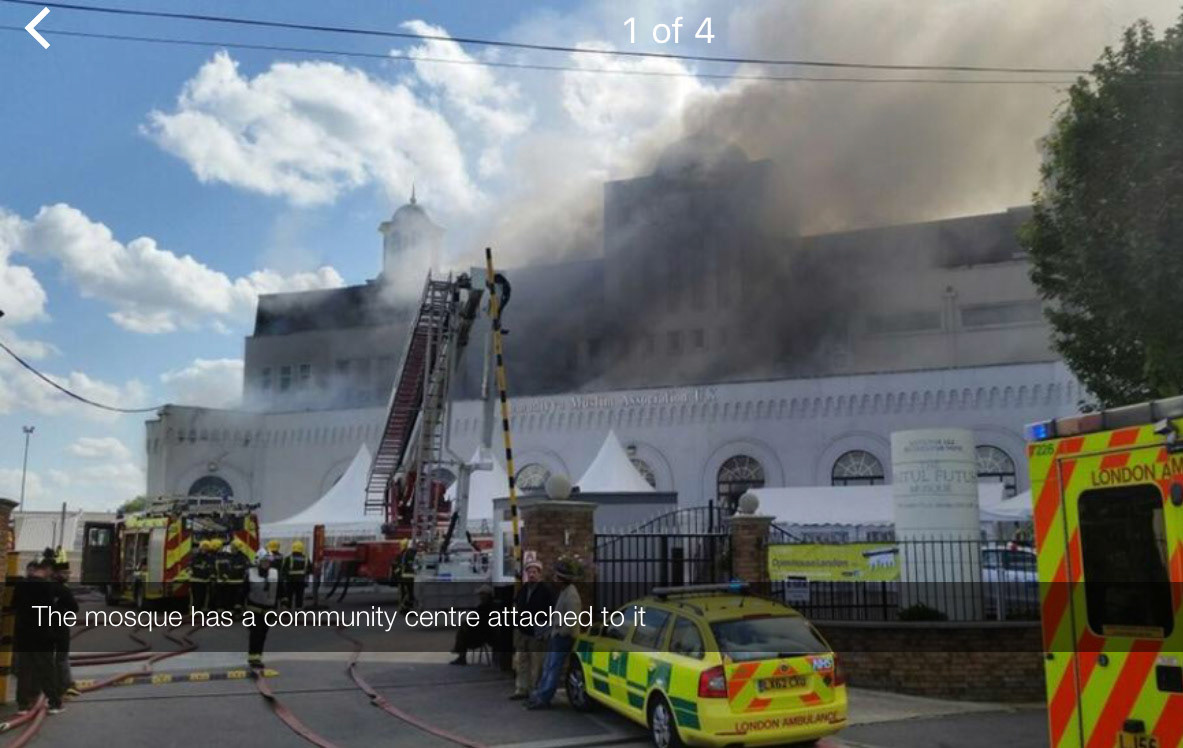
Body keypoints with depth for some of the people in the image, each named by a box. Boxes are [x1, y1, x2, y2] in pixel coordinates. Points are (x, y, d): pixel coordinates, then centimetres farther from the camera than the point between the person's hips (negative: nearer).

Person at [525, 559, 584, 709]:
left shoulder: (571, 594, -22)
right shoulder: (564, 591, 9)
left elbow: (572, 621, -25)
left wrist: (560, 633, -14)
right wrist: (554, 631, 13)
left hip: (564, 637, -10)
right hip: (557, 635, 10)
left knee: (554, 668, -3)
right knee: (548, 667, 15)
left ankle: (543, 698, 3)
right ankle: (540, 694, 23)